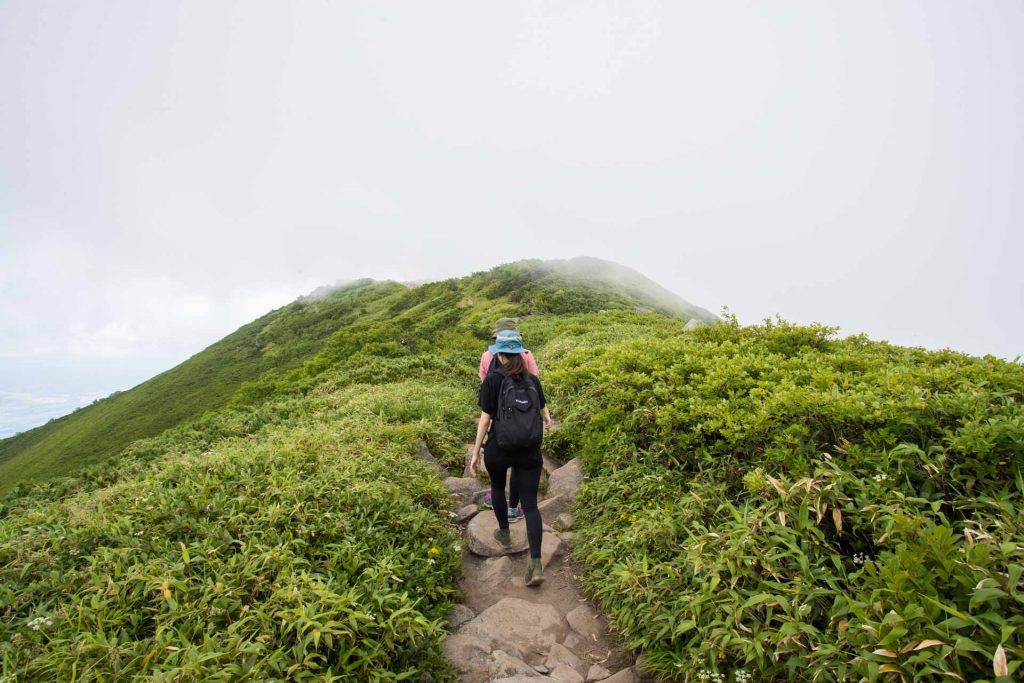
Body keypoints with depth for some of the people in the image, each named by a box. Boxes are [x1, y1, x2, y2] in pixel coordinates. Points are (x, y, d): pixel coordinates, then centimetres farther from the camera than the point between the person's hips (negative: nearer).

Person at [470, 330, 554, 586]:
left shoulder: (492, 379, -8)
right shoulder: (532, 379, 5)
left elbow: (485, 419, -10)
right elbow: (542, 408, 21)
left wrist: (476, 453, -2)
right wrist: (547, 421, 45)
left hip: (499, 449, -2)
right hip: (530, 451, 3)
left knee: (497, 486, 28)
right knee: (530, 504, 7)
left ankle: (504, 533, 42)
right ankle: (536, 563, -1)